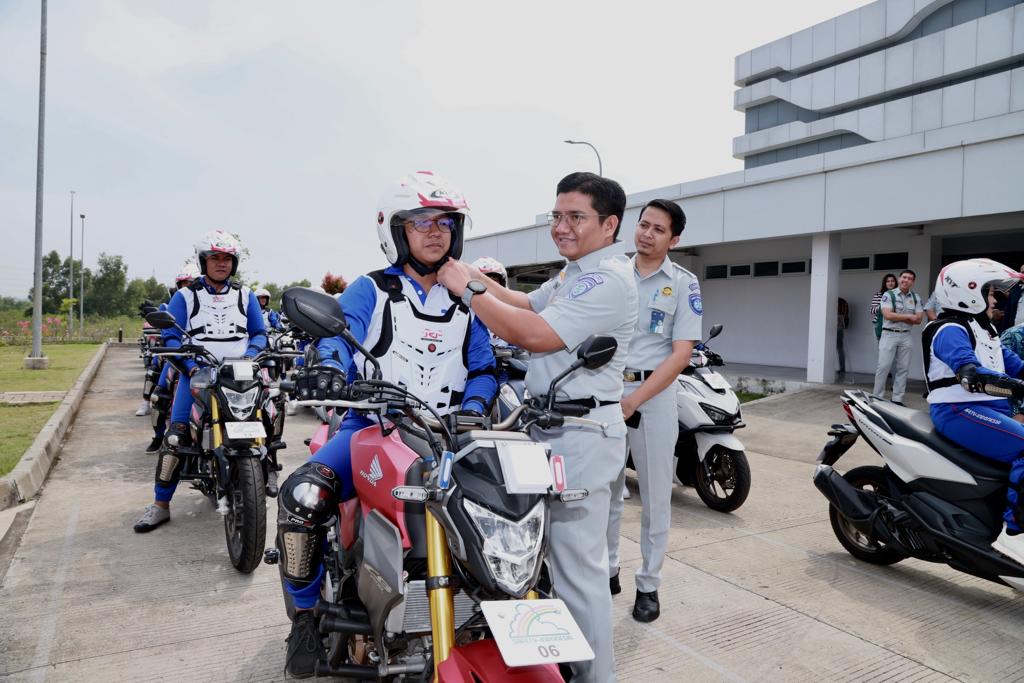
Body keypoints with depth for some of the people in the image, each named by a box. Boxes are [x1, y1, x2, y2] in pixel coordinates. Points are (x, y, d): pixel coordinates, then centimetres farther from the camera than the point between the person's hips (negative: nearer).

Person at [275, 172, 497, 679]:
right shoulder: (369, 290, 4)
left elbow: (483, 367, 12)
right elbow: (340, 334, -11)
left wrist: (472, 408, -9)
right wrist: (329, 364, -36)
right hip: (372, 427, -2)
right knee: (303, 496, -26)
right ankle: (306, 612, -1)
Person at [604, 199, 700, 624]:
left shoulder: (682, 284, -3)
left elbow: (681, 354, -9)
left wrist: (634, 400, -18)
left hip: (654, 392, -2)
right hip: (606, 389, 3)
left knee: (655, 495, 6)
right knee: (605, 488, 10)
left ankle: (649, 584, 20)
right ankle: (607, 570, 27)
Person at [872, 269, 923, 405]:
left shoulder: (916, 298, 9)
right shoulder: (888, 295, -3)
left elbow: (918, 319, 1)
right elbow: (888, 315, -16)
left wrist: (898, 317, -10)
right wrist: (908, 316, -10)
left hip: (906, 336, 4)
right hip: (889, 335, -4)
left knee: (903, 369, 5)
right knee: (883, 367, -5)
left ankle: (897, 399, 11)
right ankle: (877, 398, 0)